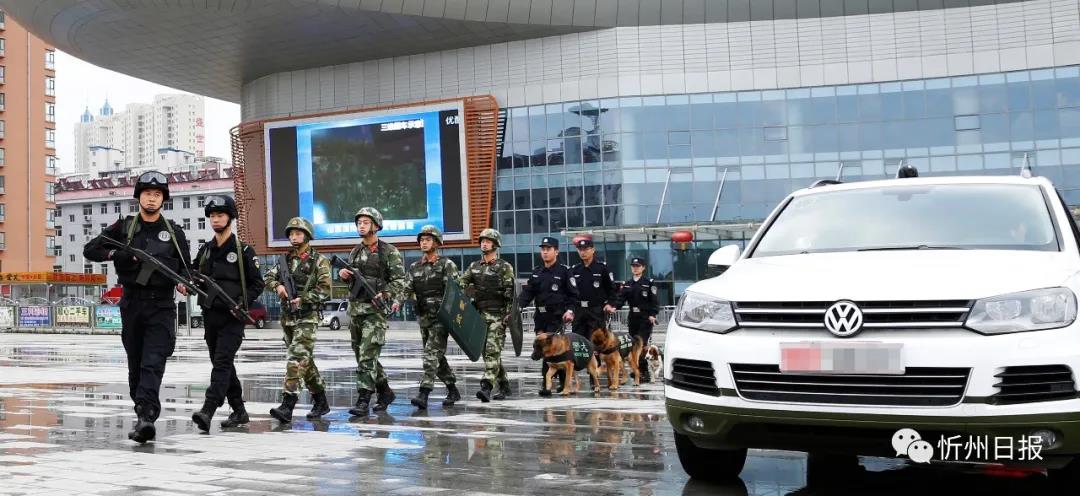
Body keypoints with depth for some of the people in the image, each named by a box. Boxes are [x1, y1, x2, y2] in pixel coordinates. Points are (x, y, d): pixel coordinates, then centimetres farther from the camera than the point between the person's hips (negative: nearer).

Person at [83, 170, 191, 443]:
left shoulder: (174, 232, 7)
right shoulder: (124, 227, 7)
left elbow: (185, 266, 12)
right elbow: (90, 249, 3)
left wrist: (184, 282, -11)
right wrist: (124, 255, -12)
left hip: (161, 306, -2)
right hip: (132, 303, 2)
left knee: (153, 364, -15)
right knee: (136, 364, 10)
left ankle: (146, 418, -25)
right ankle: (144, 413, 23)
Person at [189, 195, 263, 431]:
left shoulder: (244, 251, -3)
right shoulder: (205, 250, 12)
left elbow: (257, 284, -2)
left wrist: (242, 303, -15)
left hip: (233, 317, -6)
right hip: (210, 315, 7)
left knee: (222, 362, -16)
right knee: (222, 364, 11)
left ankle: (208, 412, -26)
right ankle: (239, 411, 22)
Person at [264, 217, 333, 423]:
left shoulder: (319, 260, -4)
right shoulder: (286, 259, 12)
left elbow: (325, 290, -9)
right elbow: (268, 277, 12)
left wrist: (302, 299, -18)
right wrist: (277, 286, -9)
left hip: (307, 317, -6)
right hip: (287, 317, 6)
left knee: (297, 358, -17)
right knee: (305, 360, 13)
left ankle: (287, 405, -22)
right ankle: (320, 402, 24)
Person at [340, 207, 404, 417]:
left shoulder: (389, 252, -3)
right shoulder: (355, 252, 16)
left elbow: (399, 280, -8)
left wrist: (385, 295, -23)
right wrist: (343, 275, 2)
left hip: (375, 310, -7)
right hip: (355, 308, 7)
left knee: (367, 356, -13)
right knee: (362, 356, 11)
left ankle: (363, 401, -13)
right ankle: (385, 392, 26)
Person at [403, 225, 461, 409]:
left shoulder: (446, 264, -5)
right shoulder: (414, 267, 12)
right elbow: (407, 289, 5)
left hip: (441, 317, -6)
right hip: (424, 317, 6)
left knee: (432, 354, -15)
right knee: (437, 357, 12)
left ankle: (423, 394, -21)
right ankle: (452, 391, 24)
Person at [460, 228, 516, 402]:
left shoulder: (505, 267, -3)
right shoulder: (474, 266, 14)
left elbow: (510, 293, -7)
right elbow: (461, 283, 7)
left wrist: (508, 315, -14)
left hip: (497, 315, -6)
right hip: (480, 314, 6)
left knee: (492, 350, -14)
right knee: (488, 352, 10)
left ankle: (486, 387, -21)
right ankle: (504, 385, 22)